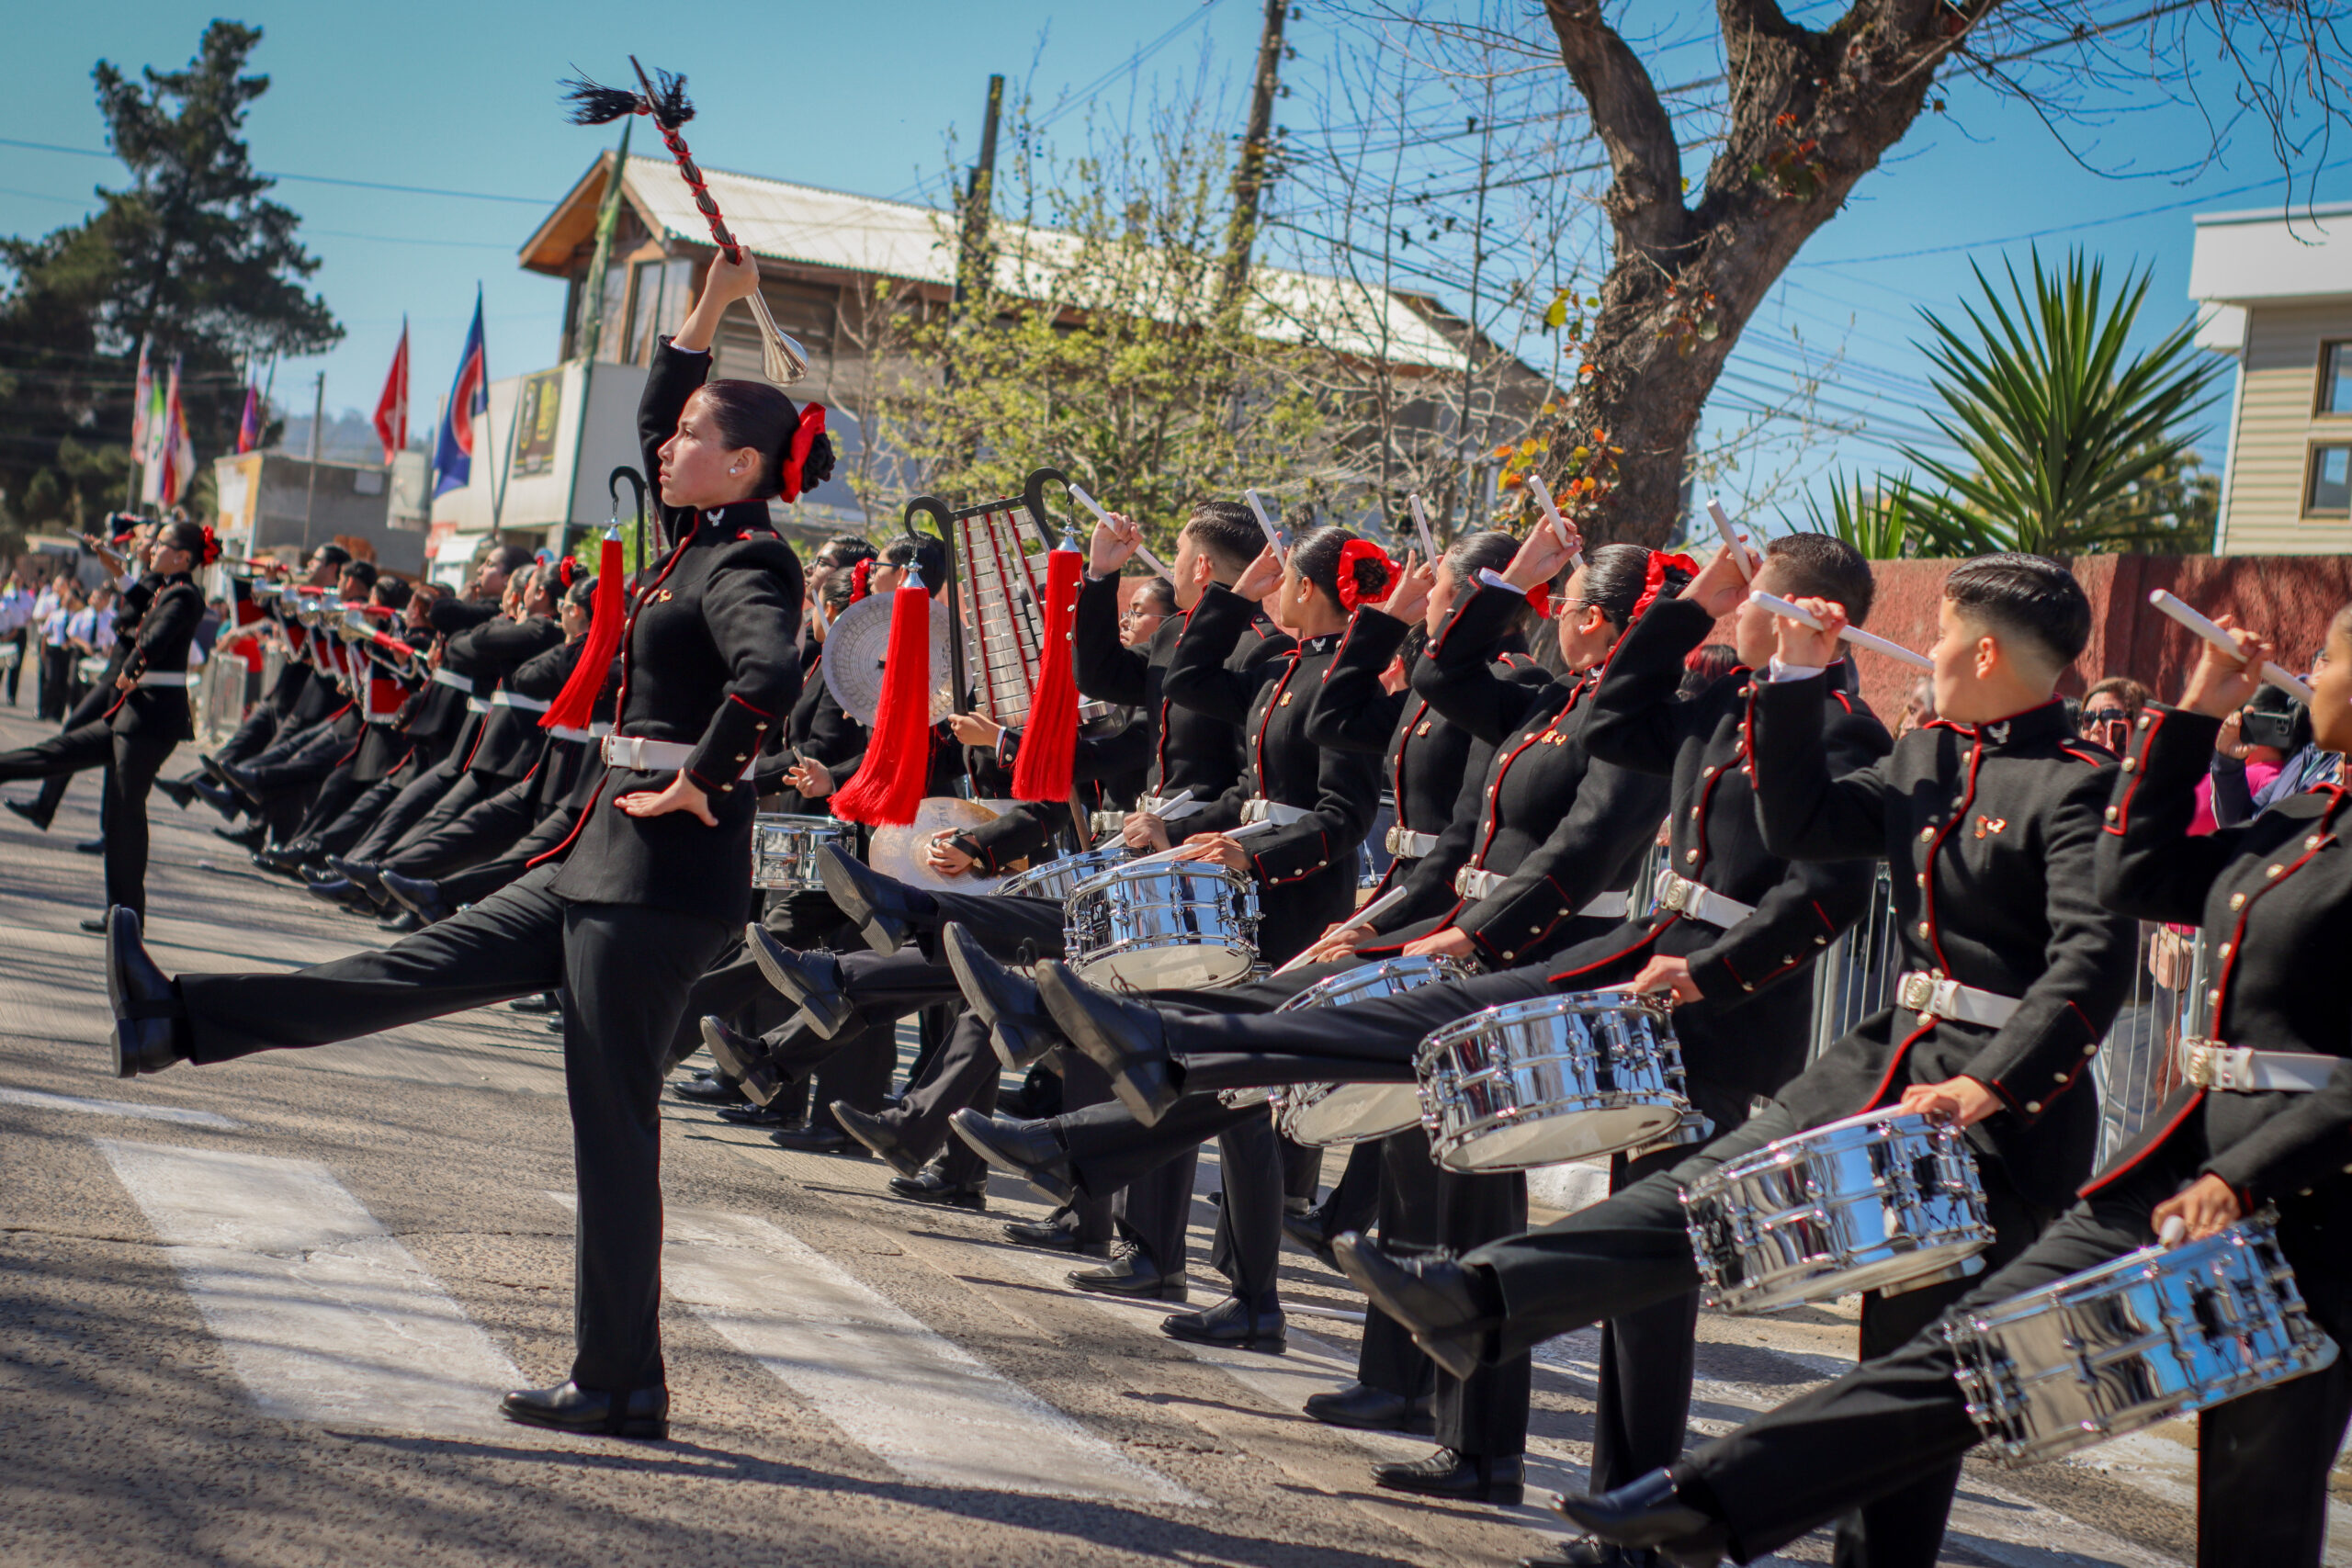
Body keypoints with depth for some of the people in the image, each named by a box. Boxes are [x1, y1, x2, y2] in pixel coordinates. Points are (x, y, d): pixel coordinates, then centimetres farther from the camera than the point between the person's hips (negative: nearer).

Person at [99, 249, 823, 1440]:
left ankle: (622, 1386, 5)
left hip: (665, 869, -9)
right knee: (428, 966, 13)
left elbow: (769, 676, -35)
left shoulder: (747, 563, -14)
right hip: (608, 860, 9)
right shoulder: (696, 540, 14)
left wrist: (697, 783, -23)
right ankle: (178, 1023, 19)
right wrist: (710, 306, 23)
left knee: (612, 1116, -3)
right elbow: (653, 416, 29)